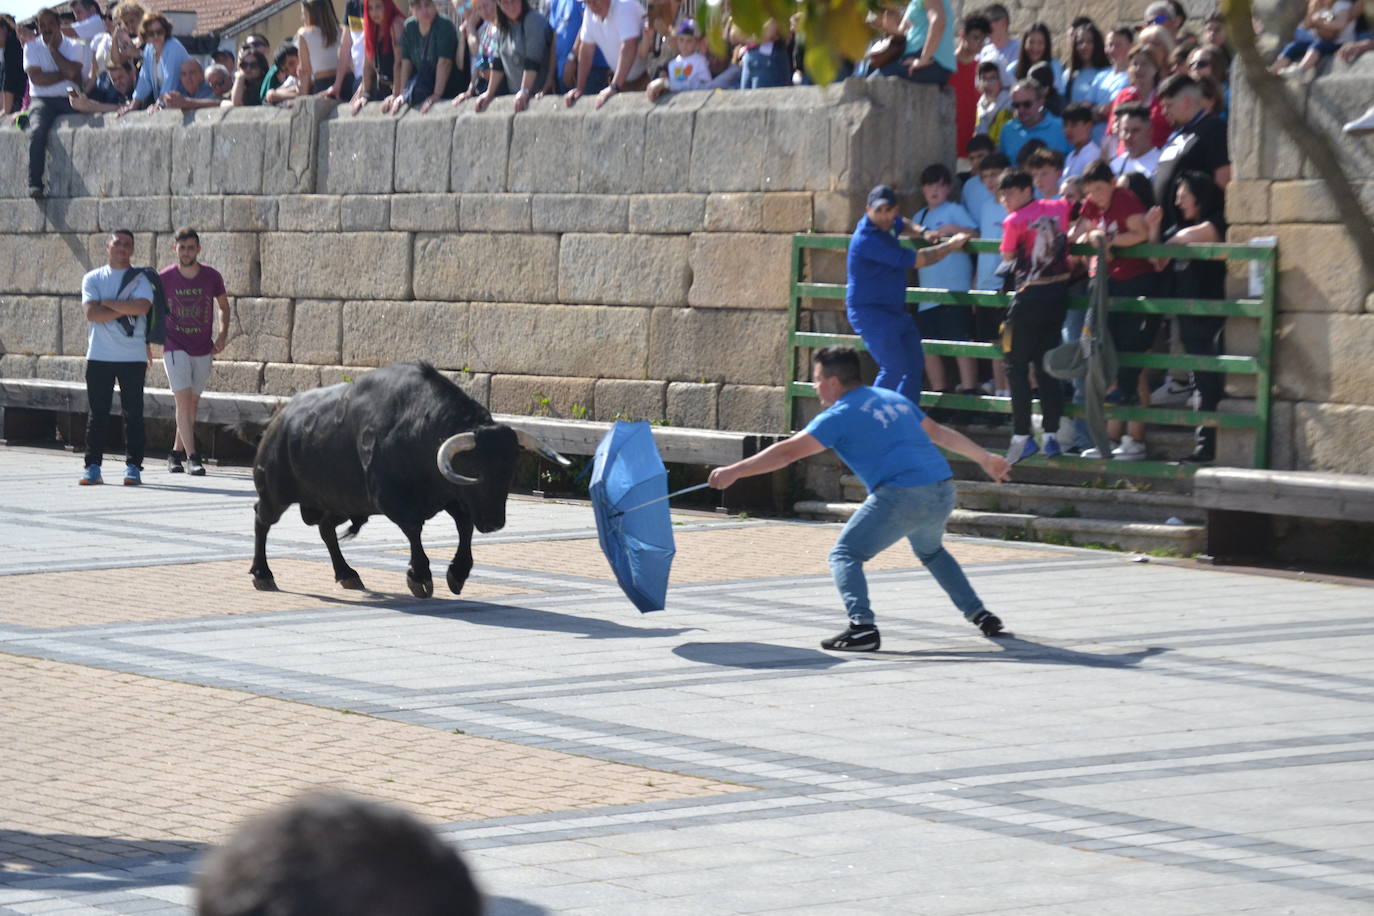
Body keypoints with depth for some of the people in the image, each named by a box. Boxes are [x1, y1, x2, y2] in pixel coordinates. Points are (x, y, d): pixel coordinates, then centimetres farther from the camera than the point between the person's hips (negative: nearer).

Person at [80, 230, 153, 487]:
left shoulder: (139, 279, 6)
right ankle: (93, 467, 4)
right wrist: (126, 309, -9)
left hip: (133, 357, -1)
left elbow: (143, 306, -14)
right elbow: (91, 312, -7)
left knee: (133, 412, -1)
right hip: (99, 356, 1)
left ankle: (133, 466, 4)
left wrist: (109, 303, -8)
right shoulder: (92, 279, 9)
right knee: (97, 413, 1)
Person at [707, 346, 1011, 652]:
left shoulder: (841, 414, 1)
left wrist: (734, 471, -4)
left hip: (903, 495, -8)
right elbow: (941, 433, 30)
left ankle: (862, 626, -21)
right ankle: (979, 614, 33)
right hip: (943, 492, 8)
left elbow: (789, 451, -6)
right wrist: (985, 458, 41)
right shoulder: (894, 399, 23)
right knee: (930, 552, 35)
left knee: (845, 555, -2)